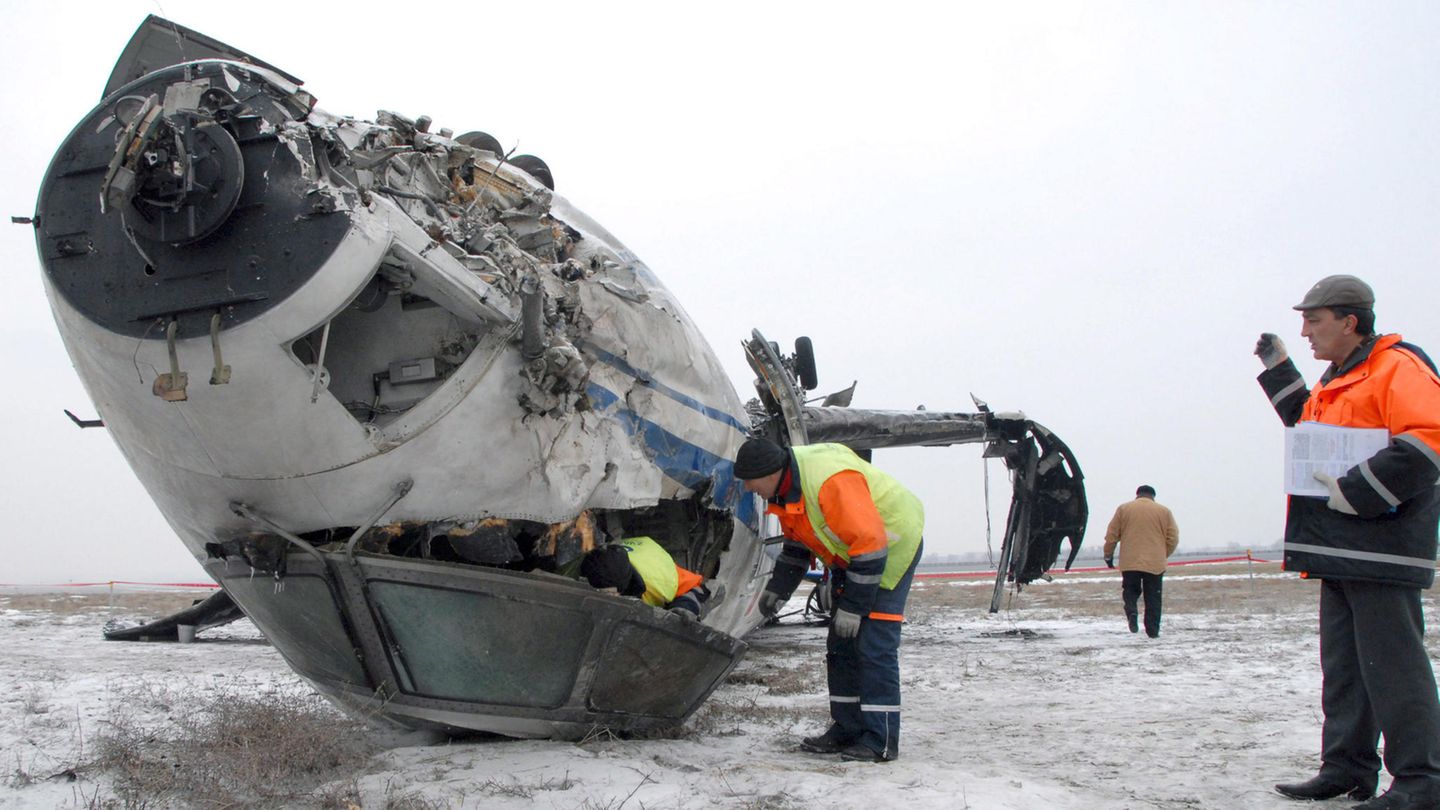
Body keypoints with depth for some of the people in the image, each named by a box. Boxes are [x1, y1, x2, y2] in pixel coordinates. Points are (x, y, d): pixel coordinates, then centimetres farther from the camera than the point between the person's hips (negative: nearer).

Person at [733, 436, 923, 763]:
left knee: (875, 646, -13)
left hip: (892, 546, -9)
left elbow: (870, 543, -32)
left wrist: (852, 606, -27)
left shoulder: (830, 481, -34)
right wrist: (777, 588, 5)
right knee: (840, 646, 9)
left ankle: (881, 741, -8)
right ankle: (848, 729, 18)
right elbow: (796, 541, 13)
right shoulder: (785, 485, -4)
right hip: (853, 552, 10)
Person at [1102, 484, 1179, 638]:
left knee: (1130, 591, 14)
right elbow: (1173, 538, 3)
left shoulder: (1123, 509, 4)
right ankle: (1153, 630, 8)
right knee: (1153, 597, 9)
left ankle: (1131, 611, -14)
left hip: (1129, 562, 0)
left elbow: (1111, 536, 4)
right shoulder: (1164, 511, 5)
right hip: (1155, 564, 0)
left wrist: (1108, 555, 17)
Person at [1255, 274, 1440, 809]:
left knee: (1392, 666, -7)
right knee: (1343, 668, 12)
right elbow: (1311, 429, 37)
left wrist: (1355, 492, -22)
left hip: (1382, 550, -10)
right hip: (1341, 553, 10)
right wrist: (1279, 369, 30)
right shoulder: (1336, 381, 20)